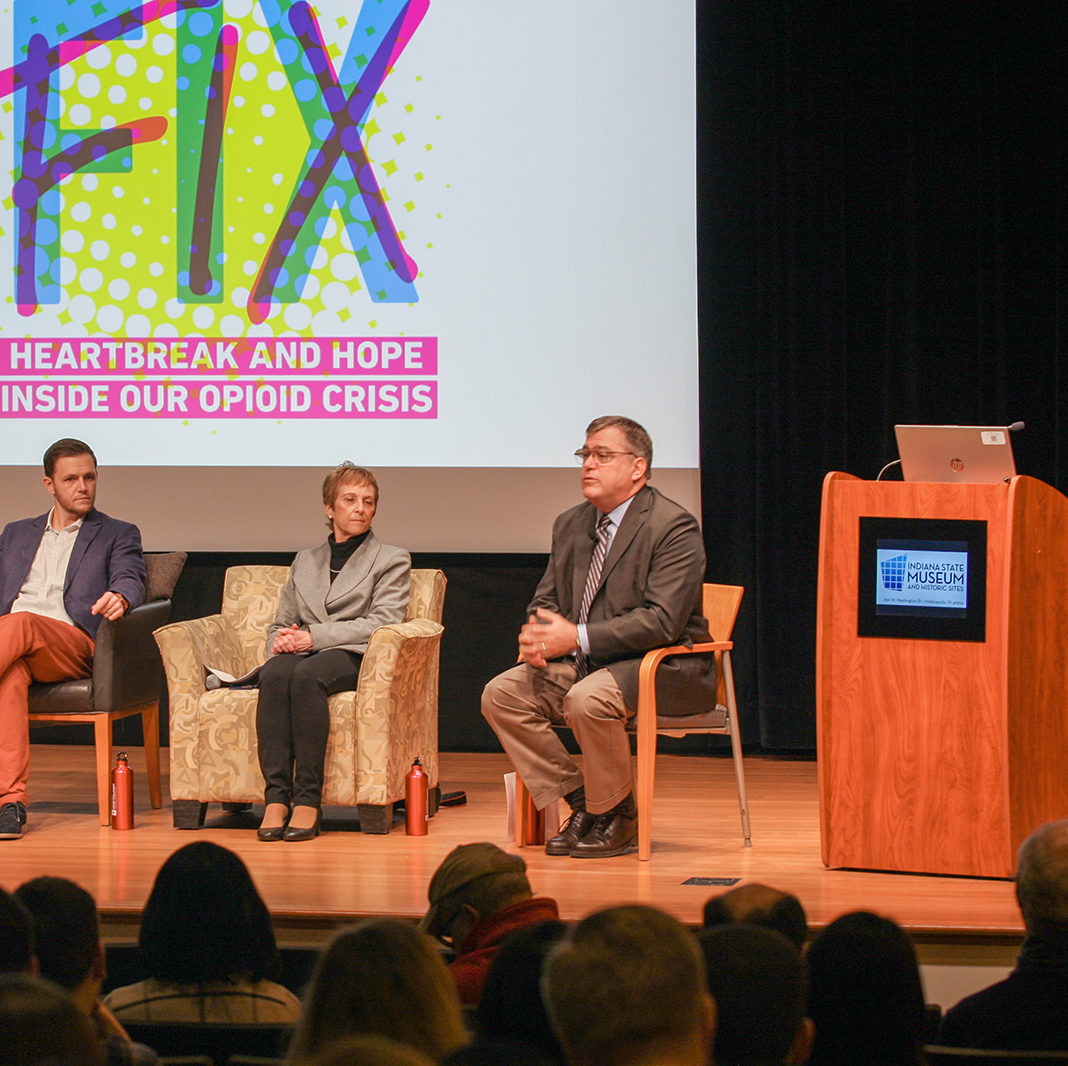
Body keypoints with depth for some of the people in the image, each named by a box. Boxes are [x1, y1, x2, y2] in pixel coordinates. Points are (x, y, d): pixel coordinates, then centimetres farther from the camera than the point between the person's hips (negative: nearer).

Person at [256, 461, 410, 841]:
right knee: (274, 673, -35)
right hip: (303, 655, 3)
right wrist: (280, 640, -1)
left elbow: (381, 622, -1)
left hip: (354, 657, -3)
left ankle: (309, 800, -40)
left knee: (307, 673, -38)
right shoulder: (305, 561, 28)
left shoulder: (392, 560, 14)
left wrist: (316, 636, -11)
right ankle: (276, 798, -41)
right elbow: (282, 622, 26)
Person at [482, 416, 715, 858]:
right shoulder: (570, 525, 13)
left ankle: (618, 817, -12)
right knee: (501, 694, -11)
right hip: (585, 664, 8)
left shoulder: (674, 528, -13)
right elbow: (546, 600, 16)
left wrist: (578, 638, -27)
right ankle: (581, 802, -4)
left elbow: (662, 621, -22)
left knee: (588, 700, -35)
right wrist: (538, 633, -11)